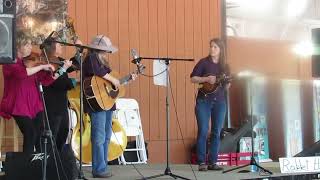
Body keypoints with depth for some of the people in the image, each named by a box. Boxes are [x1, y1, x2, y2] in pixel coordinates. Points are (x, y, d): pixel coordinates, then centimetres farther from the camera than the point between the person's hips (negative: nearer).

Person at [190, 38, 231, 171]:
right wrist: (206, 79, -16)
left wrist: (227, 82, -8)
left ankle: (212, 162, 8)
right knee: (203, 131, -9)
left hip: (219, 101, 4)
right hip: (204, 100, -4)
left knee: (216, 132, 3)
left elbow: (226, 87, 14)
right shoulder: (204, 62, 1)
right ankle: (202, 162, -5)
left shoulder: (224, 66, 11)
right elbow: (192, 78, -2)